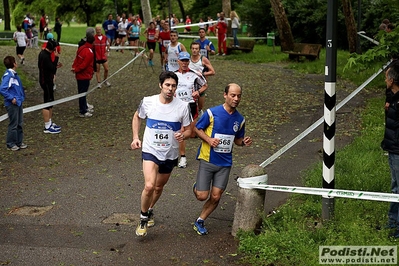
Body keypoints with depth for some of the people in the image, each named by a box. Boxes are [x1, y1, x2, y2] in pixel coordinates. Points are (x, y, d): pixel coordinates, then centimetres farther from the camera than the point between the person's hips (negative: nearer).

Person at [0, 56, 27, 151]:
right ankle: (11, 144, 14)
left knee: (20, 124, 16)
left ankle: (19, 142, 27)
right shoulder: (8, 75, -20)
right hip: (12, 104, -9)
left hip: (18, 103, 9)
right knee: (13, 124, 2)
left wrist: (21, 97, 10)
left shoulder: (14, 74, 8)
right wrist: (12, 98, -21)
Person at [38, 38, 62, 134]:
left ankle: (50, 122, 28)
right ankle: (47, 127, 2)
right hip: (46, 82, -10)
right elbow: (52, 68, -24)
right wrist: (56, 57, -21)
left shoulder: (44, 53, 9)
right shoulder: (45, 56, -23)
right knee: (47, 103, -4)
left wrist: (56, 65, 7)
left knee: (50, 102, 18)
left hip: (47, 80, 10)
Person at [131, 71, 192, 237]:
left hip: (170, 155, 2)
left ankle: (150, 210, 49)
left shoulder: (182, 107, -9)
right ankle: (143, 218, 3)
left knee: (159, 187, 20)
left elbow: (188, 130, 2)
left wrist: (183, 135, -21)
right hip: (150, 151, -2)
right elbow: (137, 117, 12)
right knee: (149, 186, -21)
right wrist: (135, 137, 1)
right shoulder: (148, 102, -9)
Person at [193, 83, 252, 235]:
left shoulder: (240, 119, 3)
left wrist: (244, 142, -7)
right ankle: (196, 188, 34)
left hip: (225, 163, 4)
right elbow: (197, 129, -1)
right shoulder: (212, 113, -11)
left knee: (215, 197, 2)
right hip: (207, 160, -3)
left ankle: (200, 221, 23)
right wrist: (209, 140, -18)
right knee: (202, 196, -3)